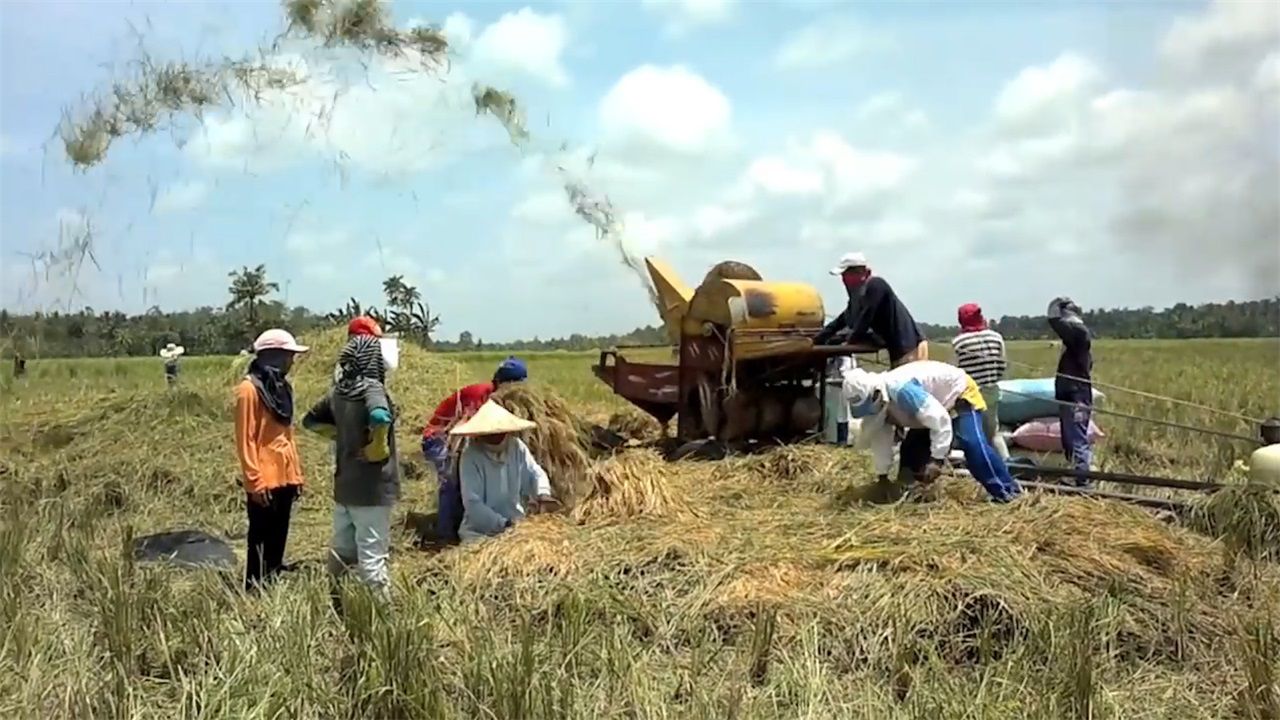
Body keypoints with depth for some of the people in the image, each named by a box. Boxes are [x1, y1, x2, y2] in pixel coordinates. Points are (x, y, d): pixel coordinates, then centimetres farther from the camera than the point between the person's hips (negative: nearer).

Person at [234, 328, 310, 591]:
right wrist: (255, 481, -18)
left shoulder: (281, 386, 13)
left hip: (284, 477, 8)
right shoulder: (250, 388, -12)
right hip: (264, 481, -8)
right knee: (261, 541, 0)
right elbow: (245, 440, -14)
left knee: (278, 540, 14)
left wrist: (296, 473, 15)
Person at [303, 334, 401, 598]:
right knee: (372, 554, -1)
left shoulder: (337, 391, 5)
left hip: (343, 485, 7)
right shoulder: (371, 387, -17)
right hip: (372, 487, -7)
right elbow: (380, 417, -38)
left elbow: (311, 420, 20)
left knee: (341, 551, 19)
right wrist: (376, 448, -22)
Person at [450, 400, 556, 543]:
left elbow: (536, 474, 6)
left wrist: (543, 494, -17)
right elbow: (472, 504, -19)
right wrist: (504, 524, -27)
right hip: (480, 531, -4)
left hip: (516, 524, 4)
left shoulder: (517, 447, -3)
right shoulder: (470, 457, -16)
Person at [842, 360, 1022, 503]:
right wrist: (882, 475, 2)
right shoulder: (878, 402, -12)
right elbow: (879, 438, -1)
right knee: (911, 449, 5)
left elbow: (940, 420, -40)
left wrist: (937, 459, -39)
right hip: (935, 401, 9)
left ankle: (1009, 494, -23)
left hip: (959, 393, -9)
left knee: (972, 444, -26)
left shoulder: (902, 390, -40)